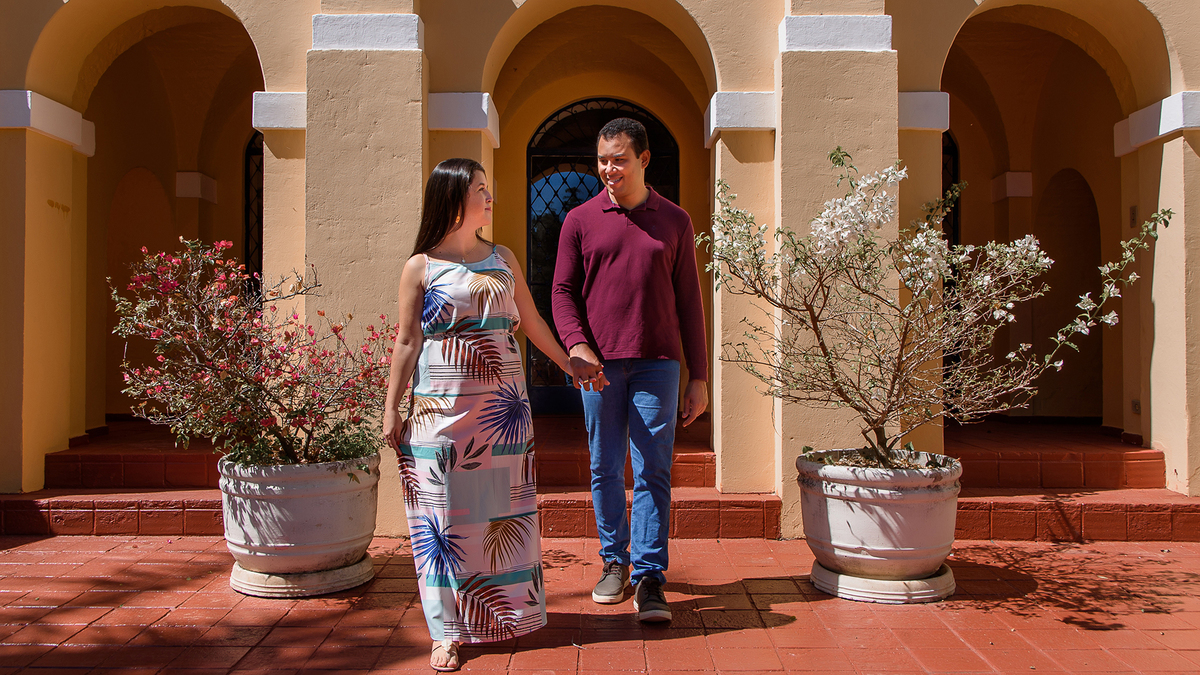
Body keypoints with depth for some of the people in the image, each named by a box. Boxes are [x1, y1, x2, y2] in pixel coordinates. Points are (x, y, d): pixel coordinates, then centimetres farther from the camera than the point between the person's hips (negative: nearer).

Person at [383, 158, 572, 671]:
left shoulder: (503, 260, 11)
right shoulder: (421, 267, 0)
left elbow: (532, 323, 19)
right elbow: (407, 343, 0)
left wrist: (570, 364, 24)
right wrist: (392, 409, -2)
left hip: (502, 406, 3)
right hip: (441, 407, -3)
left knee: (503, 510, 6)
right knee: (445, 513, 0)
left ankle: (506, 612, 20)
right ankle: (449, 632, 9)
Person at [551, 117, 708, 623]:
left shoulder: (674, 221, 8)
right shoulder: (580, 220, 8)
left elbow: (689, 302, 9)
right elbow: (562, 291, 7)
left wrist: (698, 377, 5)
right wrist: (577, 346, -13)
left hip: (656, 363, -1)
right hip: (598, 364, 1)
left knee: (653, 471, -3)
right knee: (605, 470, 8)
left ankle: (649, 577, 4)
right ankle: (614, 562, 24)